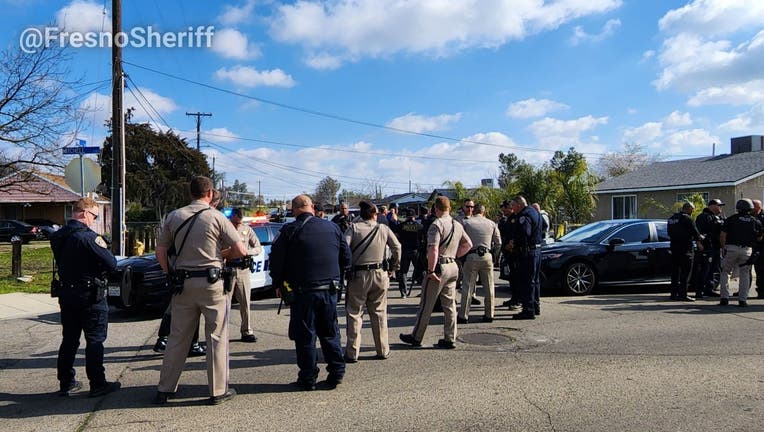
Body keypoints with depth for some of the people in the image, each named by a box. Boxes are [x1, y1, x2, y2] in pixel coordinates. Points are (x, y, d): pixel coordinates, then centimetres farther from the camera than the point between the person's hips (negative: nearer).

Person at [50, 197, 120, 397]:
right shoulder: (89, 237, -19)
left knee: (69, 339, 15)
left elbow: (63, 262, 14)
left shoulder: (57, 237, 5)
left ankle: (66, 382, 23)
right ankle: (97, 384, 6)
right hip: (90, 295, -7)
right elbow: (111, 264, -18)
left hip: (66, 294, 7)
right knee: (95, 340, 1)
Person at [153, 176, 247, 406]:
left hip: (182, 283, 4)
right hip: (212, 283, -4)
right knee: (216, 338, 6)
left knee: (177, 337, 13)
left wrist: (172, 276, 15)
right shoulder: (216, 217, -5)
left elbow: (160, 252, 7)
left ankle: (165, 389, 20)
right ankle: (218, 391, 11)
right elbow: (241, 250, -6)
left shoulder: (173, 217, 6)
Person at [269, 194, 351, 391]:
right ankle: (336, 372, 19)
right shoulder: (332, 227, 4)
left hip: (303, 291, -3)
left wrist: (278, 284, 9)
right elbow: (346, 258, 10)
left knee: (305, 335, 6)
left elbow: (276, 260, -6)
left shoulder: (289, 231, -8)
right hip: (329, 290, 4)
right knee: (330, 332, 15)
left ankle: (308, 378, 12)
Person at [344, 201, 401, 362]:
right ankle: (383, 350, 20)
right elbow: (397, 248, 3)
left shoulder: (354, 228, -5)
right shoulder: (384, 229, 3)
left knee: (354, 313, 5)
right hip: (380, 274, 3)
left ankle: (352, 353, 6)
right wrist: (393, 267, 13)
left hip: (358, 275, -2)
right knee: (379, 313, 14)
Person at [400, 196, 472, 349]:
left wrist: (431, 270, -19)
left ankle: (416, 337, 14)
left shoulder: (436, 225, -15)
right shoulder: (458, 225, 10)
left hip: (439, 267, -7)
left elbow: (433, 249, -24)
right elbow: (468, 244, 19)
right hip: (453, 267, 7)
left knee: (426, 304, 3)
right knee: (449, 304, 11)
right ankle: (449, 339, 15)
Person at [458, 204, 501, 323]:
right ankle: (489, 314, 15)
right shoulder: (491, 224, 7)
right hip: (487, 256, 2)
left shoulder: (465, 222, -1)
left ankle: (463, 315, 2)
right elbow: (498, 242, 11)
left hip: (471, 256, -2)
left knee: (468, 286, 1)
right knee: (489, 287, 11)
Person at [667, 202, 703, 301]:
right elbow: (695, 232, -9)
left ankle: (674, 293, 17)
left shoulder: (671, 218, 13)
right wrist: (699, 242, 10)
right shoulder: (687, 218, -12)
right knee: (685, 272, -4)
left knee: (675, 271, 13)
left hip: (674, 247, 8)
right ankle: (682, 295, -6)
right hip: (685, 249, -8)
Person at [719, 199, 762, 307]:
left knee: (725, 272, 10)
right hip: (747, 250, 1)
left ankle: (724, 298, 4)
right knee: (745, 274, 13)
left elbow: (722, 235, -4)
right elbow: (759, 238, 14)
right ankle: (742, 300, 8)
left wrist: (723, 248, 5)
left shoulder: (731, 219, 2)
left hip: (731, 248, -1)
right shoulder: (756, 221, 8)